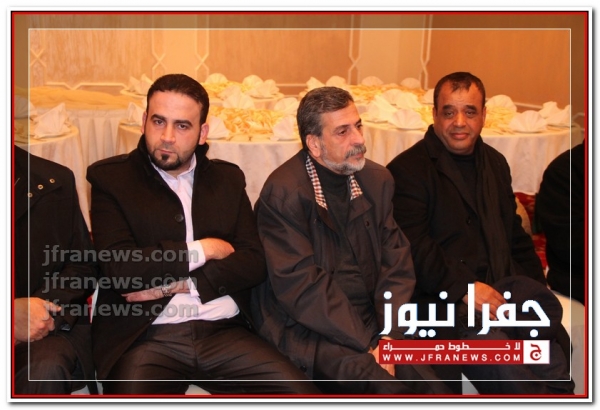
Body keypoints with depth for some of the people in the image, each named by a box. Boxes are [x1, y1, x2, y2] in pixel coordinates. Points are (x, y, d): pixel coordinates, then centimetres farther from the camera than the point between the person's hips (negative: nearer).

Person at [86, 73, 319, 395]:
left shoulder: (228, 179, 15)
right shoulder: (110, 178, 4)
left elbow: (254, 264, 5)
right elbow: (118, 268, -10)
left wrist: (181, 283, -7)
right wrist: (202, 251, -2)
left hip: (224, 331, 4)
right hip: (145, 336, -3)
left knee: (304, 397, -15)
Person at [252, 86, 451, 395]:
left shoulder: (377, 180, 10)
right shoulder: (283, 192, -10)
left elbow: (397, 263, 7)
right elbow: (301, 287, -15)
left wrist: (389, 336, -8)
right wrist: (368, 345, -17)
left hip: (371, 321, 6)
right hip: (309, 332, -5)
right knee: (387, 388, -29)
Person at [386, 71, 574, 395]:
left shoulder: (495, 164, 23)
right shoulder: (407, 170, 0)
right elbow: (413, 247, -10)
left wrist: (535, 283, 10)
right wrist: (463, 287, -19)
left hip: (501, 286, 6)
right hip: (442, 295, -5)